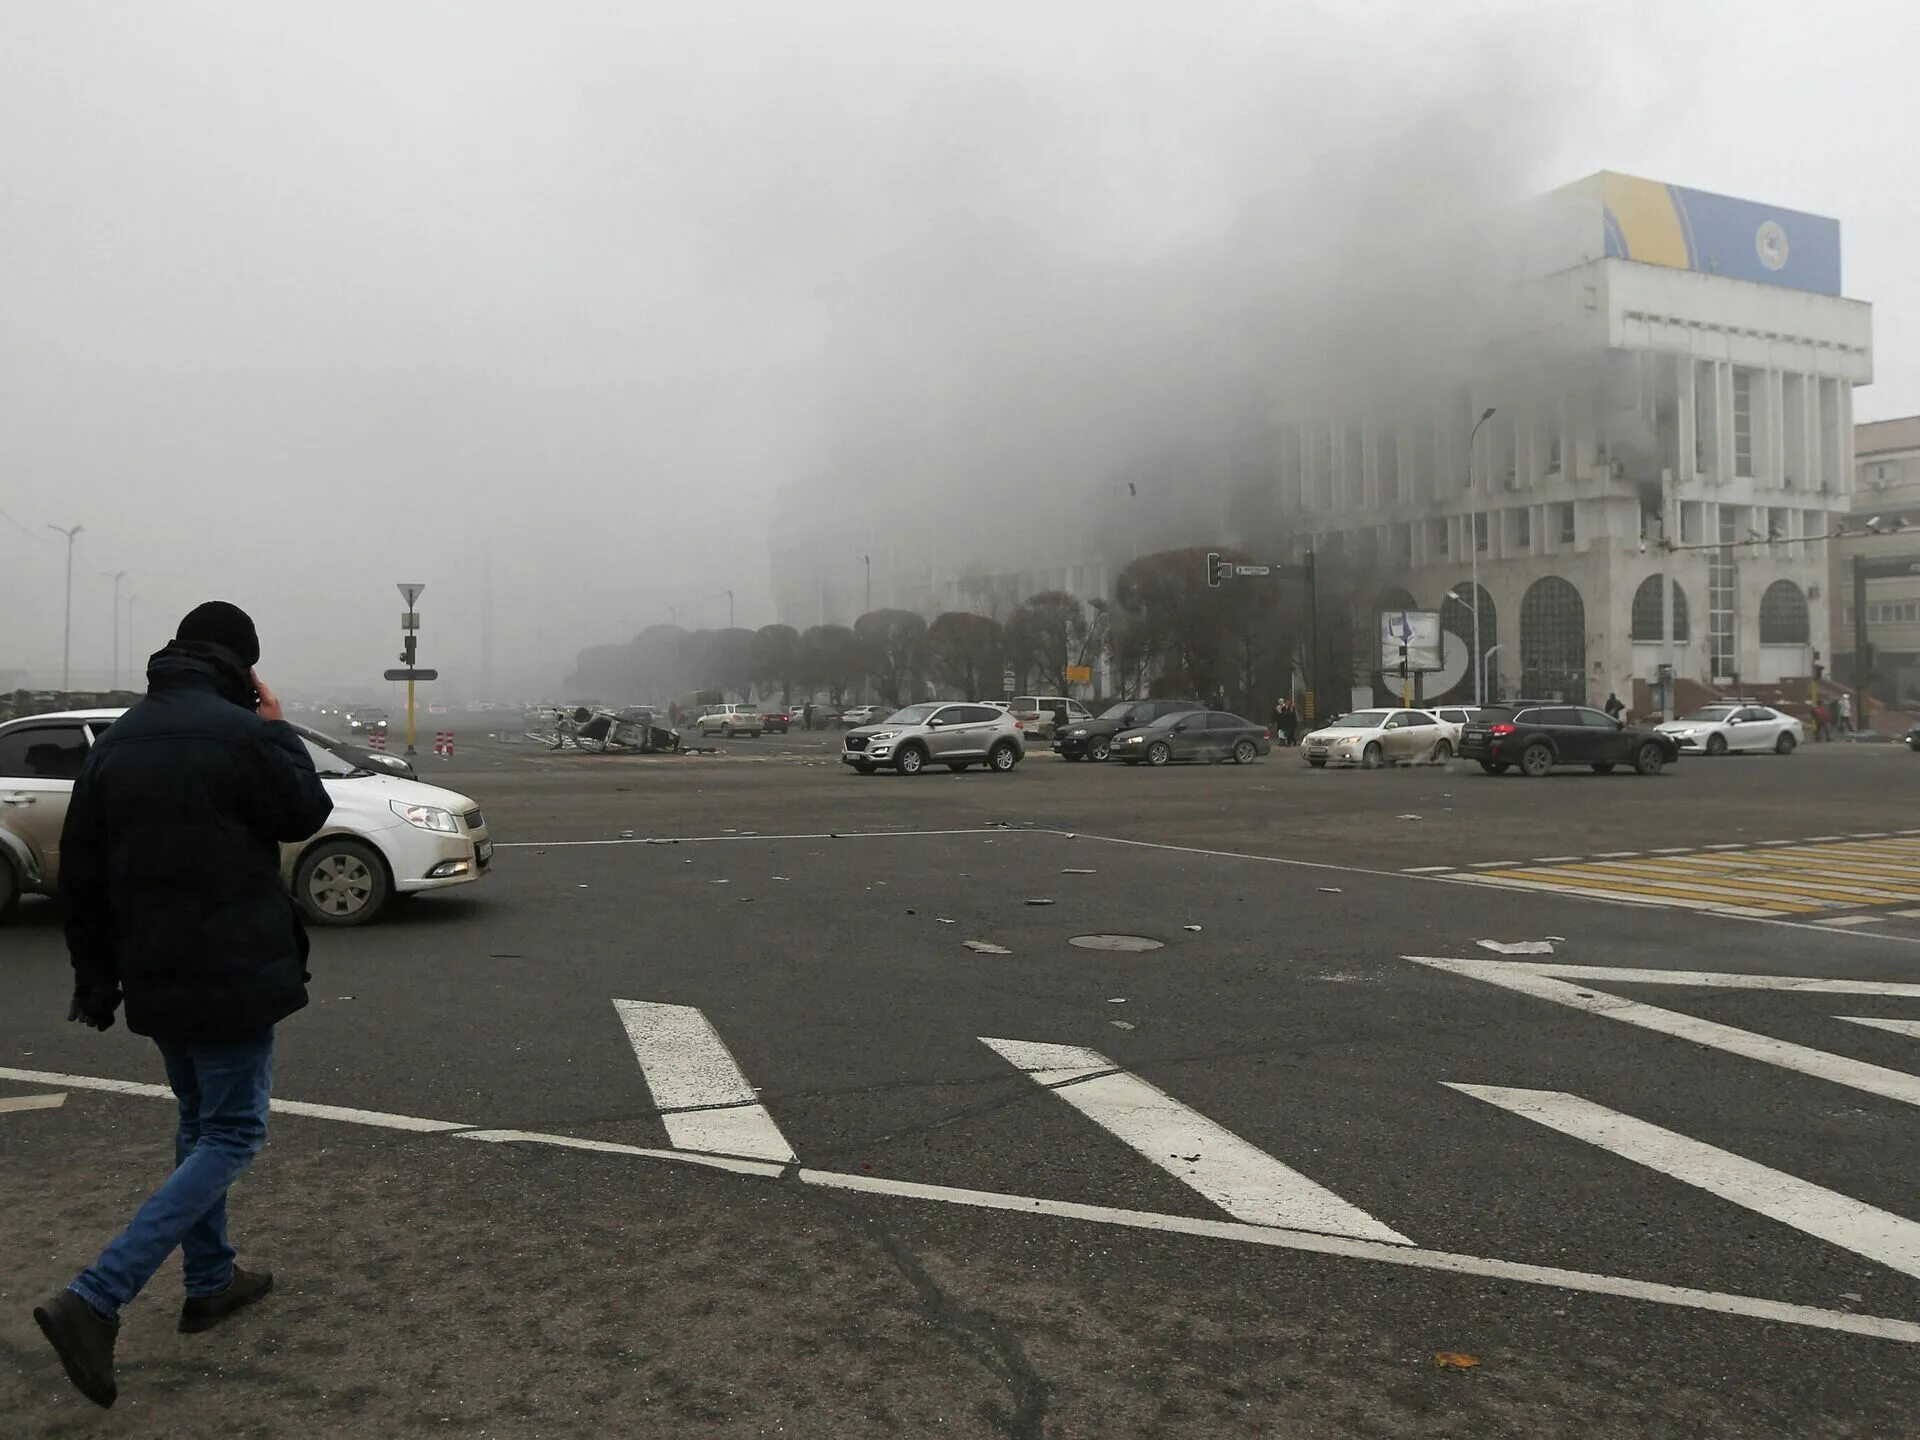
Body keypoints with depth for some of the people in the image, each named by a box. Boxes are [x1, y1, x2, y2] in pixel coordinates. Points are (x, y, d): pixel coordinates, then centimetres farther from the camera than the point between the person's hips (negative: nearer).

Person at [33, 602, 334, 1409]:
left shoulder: (117, 741, 8)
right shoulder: (240, 732, -15)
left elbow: (81, 871, 10)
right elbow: (306, 815, -2)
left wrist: (96, 976, 16)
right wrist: (278, 730, 6)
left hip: (155, 976, 8)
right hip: (231, 972, -8)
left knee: (199, 1121, 22)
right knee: (231, 1133, 0)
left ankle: (210, 1282, 29)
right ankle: (94, 1301, -10)